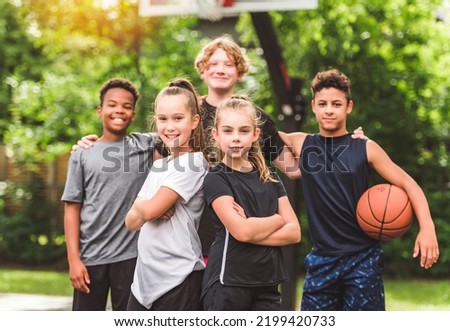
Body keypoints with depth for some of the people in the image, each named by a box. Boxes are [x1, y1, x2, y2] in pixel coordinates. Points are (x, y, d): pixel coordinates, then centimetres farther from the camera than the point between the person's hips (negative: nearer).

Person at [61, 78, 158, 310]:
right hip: (90, 257, 0)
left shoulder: (146, 145, 9)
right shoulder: (82, 155, 5)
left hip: (132, 255, 0)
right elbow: (72, 209, 2)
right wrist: (73, 259, -4)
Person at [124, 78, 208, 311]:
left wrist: (140, 205, 6)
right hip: (145, 278, 8)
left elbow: (149, 210, -15)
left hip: (177, 280, -8)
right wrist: (146, 209, -9)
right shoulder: (158, 166, 15)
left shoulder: (193, 163, -10)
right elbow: (132, 221, 11)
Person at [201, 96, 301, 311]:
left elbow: (293, 232, 2)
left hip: (267, 284, 5)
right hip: (227, 283, -5)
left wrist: (253, 228, -13)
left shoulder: (269, 178, 11)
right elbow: (241, 230, -18)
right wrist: (277, 219, -2)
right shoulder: (216, 179, -5)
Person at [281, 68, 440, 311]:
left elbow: (408, 184, -2)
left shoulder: (365, 149, -2)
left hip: (363, 259, -2)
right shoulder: (301, 144, 4)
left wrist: (427, 228, -15)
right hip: (322, 260, 2)